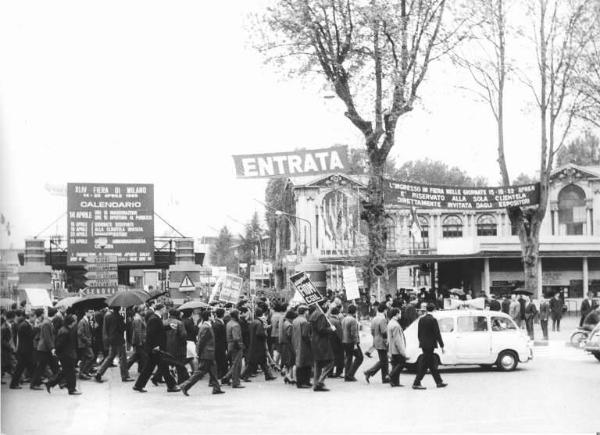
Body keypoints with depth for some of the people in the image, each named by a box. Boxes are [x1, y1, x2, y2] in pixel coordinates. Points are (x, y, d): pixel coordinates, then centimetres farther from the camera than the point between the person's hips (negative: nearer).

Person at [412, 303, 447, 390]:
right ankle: (416, 383, -4)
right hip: (430, 345, -7)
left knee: (432, 364, 15)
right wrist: (441, 345, -8)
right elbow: (437, 334, -13)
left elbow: (419, 333, 12)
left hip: (424, 345, 7)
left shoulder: (421, 319, 6)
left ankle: (439, 382, 23)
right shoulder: (433, 320, -14)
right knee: (424, 365, -3)